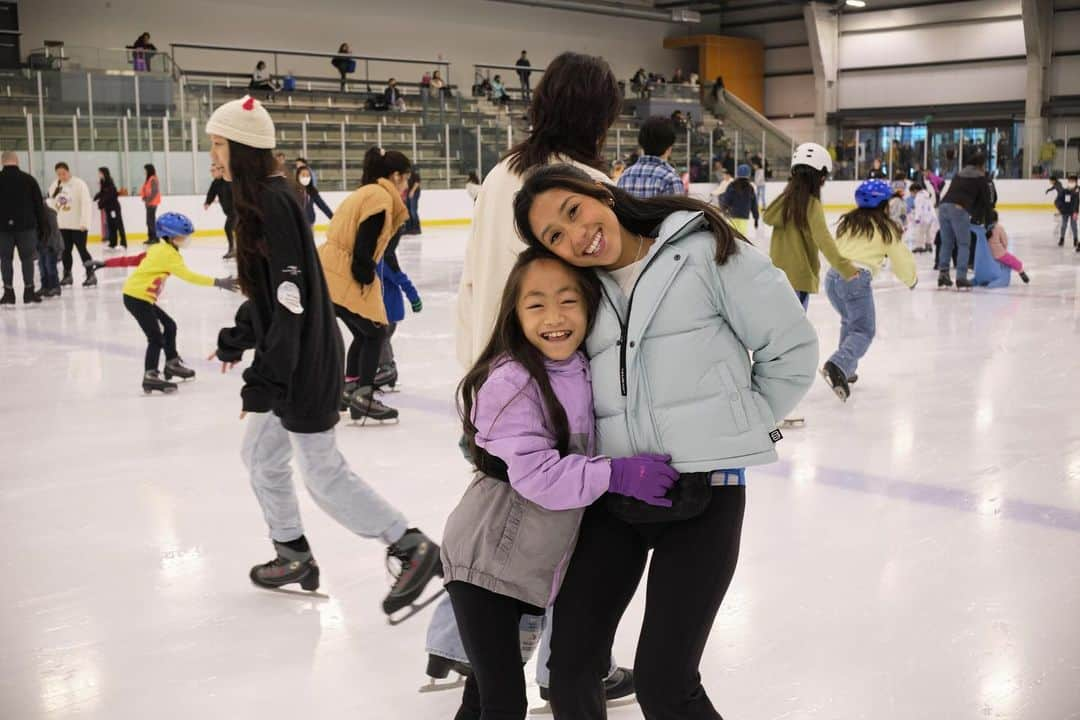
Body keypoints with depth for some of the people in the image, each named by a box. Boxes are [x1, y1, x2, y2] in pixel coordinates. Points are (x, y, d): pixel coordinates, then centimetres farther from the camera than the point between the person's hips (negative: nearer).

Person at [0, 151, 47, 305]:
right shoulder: (28, 179, 1)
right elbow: (39, 205, 2)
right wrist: (43, 228, 9)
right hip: (26, 226, 0)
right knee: (27, 258, 7)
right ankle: (29, 291, 7)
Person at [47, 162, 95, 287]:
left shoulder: (79, 184, -11)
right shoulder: (55, 185, 8)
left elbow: (86, 203, -16)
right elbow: (52, 203, 14)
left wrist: (84, 222, -20)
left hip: (78, 224, -6)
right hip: (62, 225, 6)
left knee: (82, 249, -5)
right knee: (65, 250, 11)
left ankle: (91, 275, 1)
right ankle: (67, 275, 20)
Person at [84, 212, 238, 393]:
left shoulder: (158, 249, 13)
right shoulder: (170, 255, -14)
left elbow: (132, 259, 15)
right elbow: (189, 276, -21)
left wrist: (104, 263, 21)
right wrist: (218, 282, -24)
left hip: (141, 297, 10)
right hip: (137, 298, -10)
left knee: (169, 326, 17)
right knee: (156, 337, -10)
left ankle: (172, 364, 29)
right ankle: (150, 376, -12)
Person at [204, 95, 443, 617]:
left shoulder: (272, 201, -20)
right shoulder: (259, 197, 10)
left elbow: (290, 297, -26)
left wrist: (264, 379, -26)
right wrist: (237, 339, 29)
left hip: (303, 363, -10)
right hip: (289, 359, 10)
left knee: (322, 471, -2)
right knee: (260, 453, 19)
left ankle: (412, 549, 7)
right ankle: (293, 555, 34)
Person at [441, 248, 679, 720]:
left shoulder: (584, 371, 2)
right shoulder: (510, 381, -21)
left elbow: (587, 453, 16)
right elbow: (536, 474, -26)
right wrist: (618, 475, -25)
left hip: (539, 563, 7)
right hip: (488, 560, -7)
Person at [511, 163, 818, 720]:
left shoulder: (703, 250, -7)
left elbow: (792, 348, -4)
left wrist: (734, 427, 3)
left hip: (703, 492, -5)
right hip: (611, 494, 5)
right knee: (569, 670, 6)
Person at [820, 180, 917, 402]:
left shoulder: (847, 222, 18)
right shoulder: (886, 227, 7)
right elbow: (901, 259, 14)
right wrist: (911, 279, 32)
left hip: (832, 275, 6)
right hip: (857, 278, -6)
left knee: (850, 321, 28)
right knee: (863, 331, -2)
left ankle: (846, 369, 25)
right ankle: (837, 366, -27)